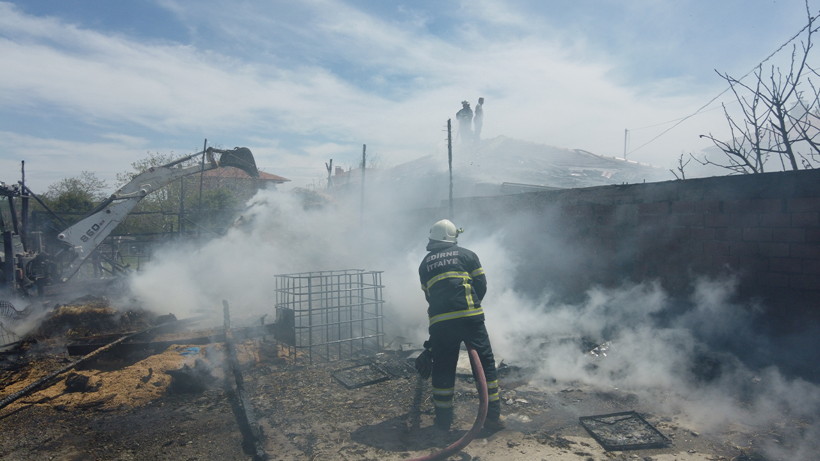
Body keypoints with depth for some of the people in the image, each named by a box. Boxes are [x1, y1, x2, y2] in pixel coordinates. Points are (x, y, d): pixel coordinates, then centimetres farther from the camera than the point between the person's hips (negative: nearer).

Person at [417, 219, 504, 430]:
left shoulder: (425, 264, 17)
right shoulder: (467, 255, 10)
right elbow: (481, 285, 9)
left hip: (439, 322, 2)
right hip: (470, 318, -2)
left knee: (442, 369, 11)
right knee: (485, 363, 9)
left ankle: (443, 419, 18)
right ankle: (493, 415, 13)